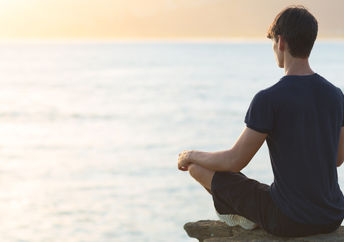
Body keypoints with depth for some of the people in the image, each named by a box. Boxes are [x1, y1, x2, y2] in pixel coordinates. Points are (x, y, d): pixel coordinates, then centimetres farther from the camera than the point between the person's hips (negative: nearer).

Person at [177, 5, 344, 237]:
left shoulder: (268, 100, -17)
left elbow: (235, 161, -11)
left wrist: (192, 156, 8)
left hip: (288, 221, -6)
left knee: (199, 166, 11)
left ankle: (237, 212, 37)